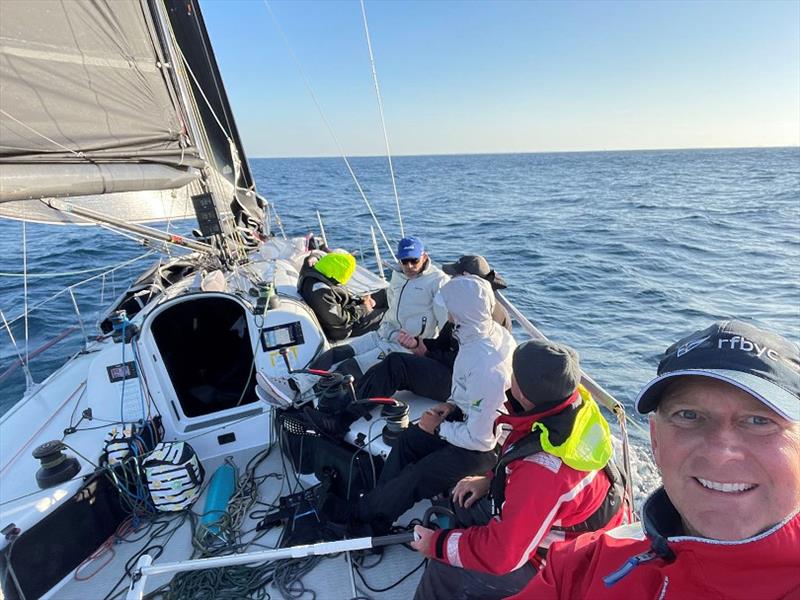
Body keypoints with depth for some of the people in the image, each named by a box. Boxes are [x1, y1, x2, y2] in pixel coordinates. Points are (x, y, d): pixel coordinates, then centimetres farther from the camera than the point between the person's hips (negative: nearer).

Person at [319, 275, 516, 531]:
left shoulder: (487, 368, -37)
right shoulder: (492, 330, -8)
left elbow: (480, 438, -28)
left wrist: (439, 428, -14)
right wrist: (453, 405, -1)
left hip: (488, 447, -9)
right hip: (474, 417, 9)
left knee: (419, 475, -6)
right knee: (407, 440, 3)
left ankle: (360, 513, 16)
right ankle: (377, 502, 16)